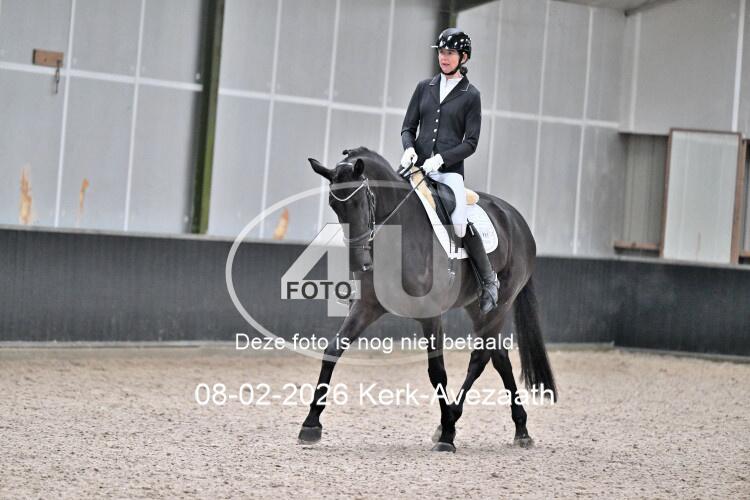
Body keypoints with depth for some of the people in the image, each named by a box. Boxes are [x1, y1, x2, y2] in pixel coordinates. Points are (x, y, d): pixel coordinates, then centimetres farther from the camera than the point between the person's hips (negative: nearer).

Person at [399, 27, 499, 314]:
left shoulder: (471, 95, 4)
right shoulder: (425, 87, 13)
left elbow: (470, 143, 0)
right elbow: (408, 126, 14)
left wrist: (441, 159, -14)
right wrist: (409, 148, -8)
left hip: (450, 169, -4)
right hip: (418, 164, 4)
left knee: (461, 223, -17)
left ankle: (489, 281, -1)